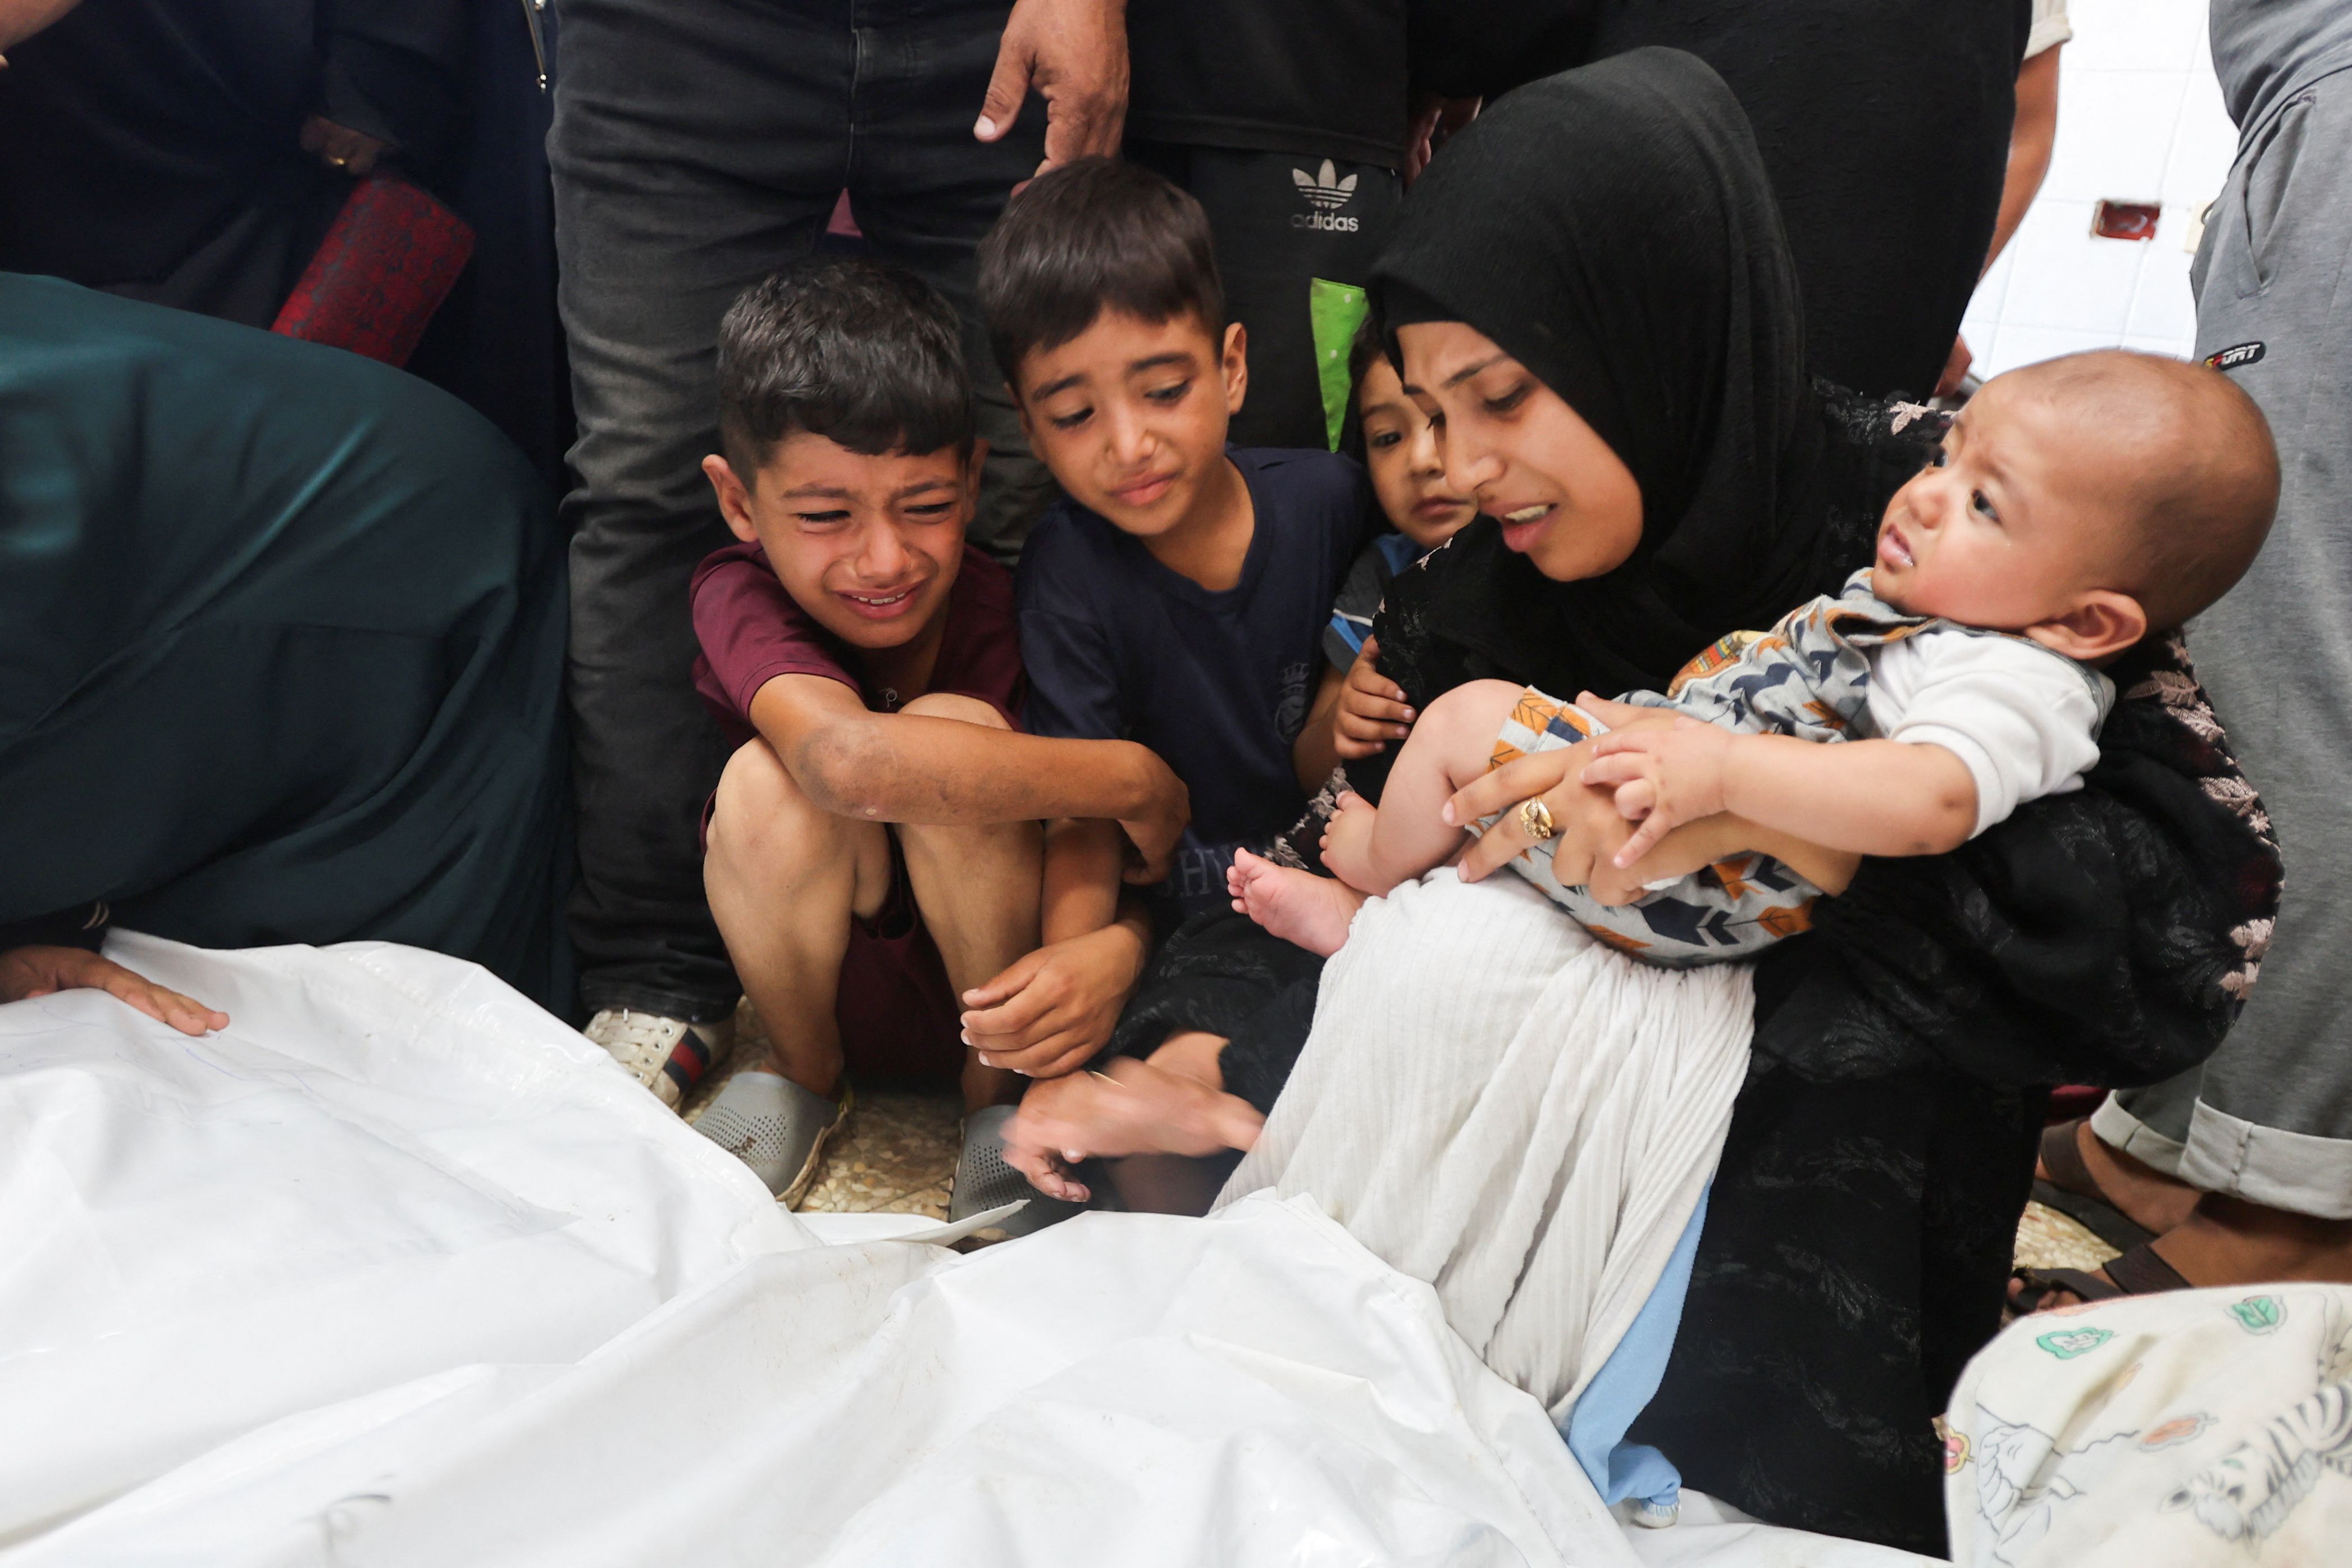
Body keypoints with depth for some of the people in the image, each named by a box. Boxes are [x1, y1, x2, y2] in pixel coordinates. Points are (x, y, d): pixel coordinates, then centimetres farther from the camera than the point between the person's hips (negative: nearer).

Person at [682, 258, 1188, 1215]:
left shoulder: (1003, 608, -21)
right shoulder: (740, 599, -24)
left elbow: (1086, 832, -22)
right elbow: (848, 759, -45)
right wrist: (1136, 777, -40)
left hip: (998, 986, 0)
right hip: (829, 984, 1)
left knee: (953, 733, -30)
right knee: (769, 782, -31)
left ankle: (998, 1091, -4)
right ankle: (804, 1078, 2)